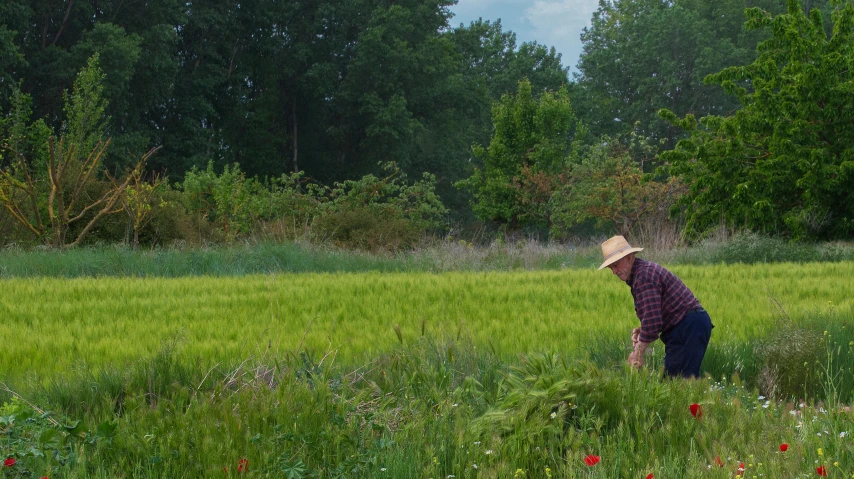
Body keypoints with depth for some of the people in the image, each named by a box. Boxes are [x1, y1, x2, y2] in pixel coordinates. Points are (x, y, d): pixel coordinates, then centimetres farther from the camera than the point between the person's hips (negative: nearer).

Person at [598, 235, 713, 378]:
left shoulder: (644, 275, -16)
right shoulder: (640, 272, 18)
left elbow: (651, 319, -22)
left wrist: (638, 353, -14)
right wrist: (642, 331, 7)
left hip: (688, 328, -11)